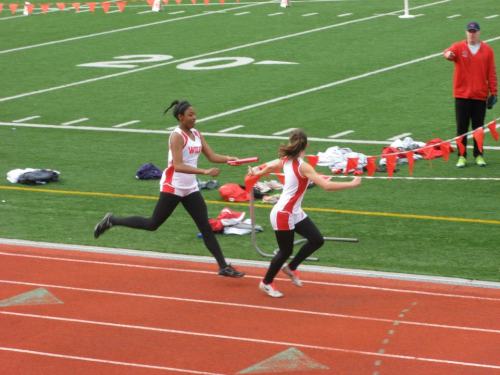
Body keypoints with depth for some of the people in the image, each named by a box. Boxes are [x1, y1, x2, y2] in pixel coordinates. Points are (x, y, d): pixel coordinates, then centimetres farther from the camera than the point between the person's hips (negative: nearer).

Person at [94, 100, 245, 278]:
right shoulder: (177, 136, -17)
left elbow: (212, 156, 7)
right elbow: (178, 166, -26)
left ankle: (223, 266, 1)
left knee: (206, 227, 1)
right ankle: (111, 221, 18)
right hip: (173, 187, -7)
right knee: (152, 224, 2)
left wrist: (228, 159, -13)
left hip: (190, 189, 7)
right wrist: (205, 171, -33)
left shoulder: (197, 134, 7)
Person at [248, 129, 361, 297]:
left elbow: (270, 166, 21)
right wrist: (352, 184, -24)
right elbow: (326, 186, -31)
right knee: (285, 251, 7)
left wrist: (257, 172, 42)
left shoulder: (286, 160, 0)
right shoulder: (303, 166, -25)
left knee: (317, 240, 8)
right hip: (283, 215, -9)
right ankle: (266, 283, 27)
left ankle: (291, 268, 28)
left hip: (295, 213, 9)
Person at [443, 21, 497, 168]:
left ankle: (479, 155, 15)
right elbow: (448, 52, -22)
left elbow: (491, 73, 4)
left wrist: (493, 92, 0)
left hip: (480, 96, 1)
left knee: (478, 127, 6)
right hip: (462, 95, -1)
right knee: (462, 127, 1)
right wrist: (448, 54, -47)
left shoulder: (487, 50, 4)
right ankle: (462, 156, 6)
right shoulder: (458, 47, 1)